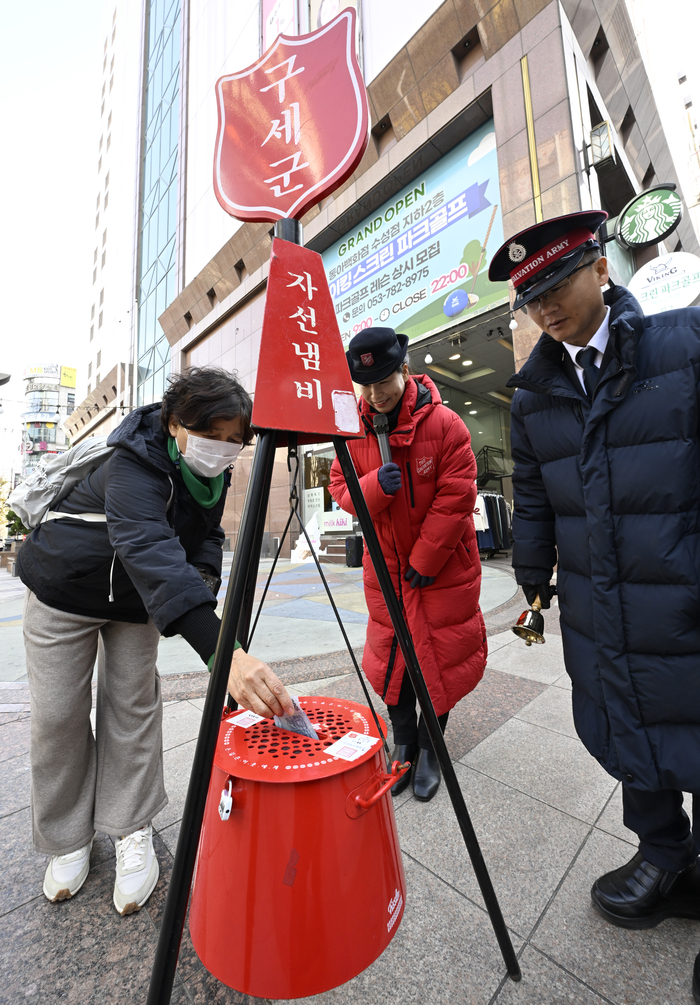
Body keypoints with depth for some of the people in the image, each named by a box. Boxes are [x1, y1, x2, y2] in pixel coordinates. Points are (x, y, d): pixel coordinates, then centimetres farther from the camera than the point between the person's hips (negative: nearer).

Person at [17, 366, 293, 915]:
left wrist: (202, 577, -24)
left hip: (137, 602, 5)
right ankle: (68, 838, 26)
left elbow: (207, 535, 0)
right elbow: (148, 550, -52)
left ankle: (132, 830, 21)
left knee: (133, 706, 4)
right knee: (59, 716, 2)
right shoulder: (135, 466, -35)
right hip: (66, 587, -4)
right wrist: (222, 650, -64)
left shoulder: (211, 475, -12)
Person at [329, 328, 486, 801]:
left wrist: (425, 560, -14)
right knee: (391, 653, 12)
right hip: (386, 565, 3)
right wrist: (374, 486, -24)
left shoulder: (444, 423, -13)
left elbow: (456, 496, -15)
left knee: (442, 655, 8)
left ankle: (430, 746, 35)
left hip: (445, 566, -2)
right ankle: (403, 742, 37)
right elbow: (341, 489, -1)